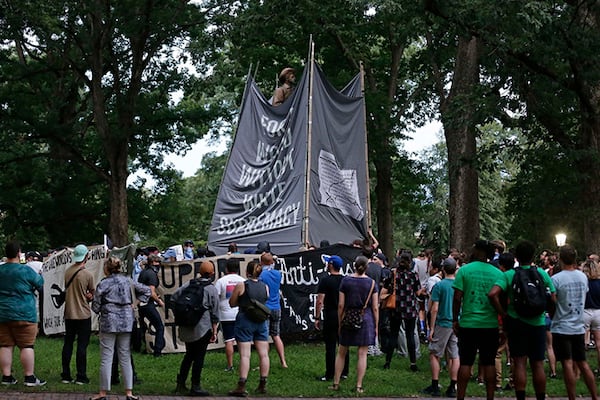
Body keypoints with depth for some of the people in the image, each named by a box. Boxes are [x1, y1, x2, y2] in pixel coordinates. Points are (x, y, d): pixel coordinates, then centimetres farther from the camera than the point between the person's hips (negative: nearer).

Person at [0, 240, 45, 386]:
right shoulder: (26, 270, -11)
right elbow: (40, 284, 3)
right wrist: (39, 275, 22)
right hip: (24, 315, -5)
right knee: (27, 346, -1)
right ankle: (29, 377, 0)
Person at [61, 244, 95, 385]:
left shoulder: (67, 272, 0)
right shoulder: (88, 274, -13)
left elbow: (69, 290, 10)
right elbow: (93, 293, -1)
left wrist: (84, 296, 5)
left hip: (69, 313, 5)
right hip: (83, 314, -5)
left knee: (67, 344, 11)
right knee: (82, 345, 0)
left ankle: (66, 375, 14)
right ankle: (81, 377, 1)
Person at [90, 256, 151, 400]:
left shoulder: (103, 284, -6)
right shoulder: (128, 281, 6)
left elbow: (95, 307, -3)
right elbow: (147, 290, 12)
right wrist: (134, 304, 12)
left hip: (109, 322, -4)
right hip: (127, 322, 4)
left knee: (106, 359, 1)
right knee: (125, 358, 9)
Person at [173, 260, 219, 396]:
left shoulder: (189, 284, 5)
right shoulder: (212, 289, -6)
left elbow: (173, 298, 4)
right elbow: (215, 313, -5)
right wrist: (214, 331, 1)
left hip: (186, 328, 5)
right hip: (203, 328, -5)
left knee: (189, 354, 17)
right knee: (199, 356, 1)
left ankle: (180, 384, 17)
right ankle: (195, 387, 2)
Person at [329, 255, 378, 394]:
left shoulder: (346, 280, -1)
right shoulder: (371, 283, -2)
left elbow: (341, 305, -1)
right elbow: (375, 307, -2)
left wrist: (340, 323, 8)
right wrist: (376, 326, 6)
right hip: (366, 319, -1)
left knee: (341, 352, 13)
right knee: (362, 354, 3)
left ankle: (336, 383, 18)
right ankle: (359, 386, 3)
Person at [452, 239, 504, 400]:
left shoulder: (464, 270, -4)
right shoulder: (498, 273, 3)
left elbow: (457, 297, -7)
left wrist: (455, 320, 1)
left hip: (468, 323, -2)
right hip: (491, 325, 2)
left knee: (465, 362, 3)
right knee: (489, 363, 7)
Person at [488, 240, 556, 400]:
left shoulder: (509, 275, -5)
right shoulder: (542, 274, 0)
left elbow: (492, 294, -18)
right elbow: (553, 300, -1)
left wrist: (503, 314, -7)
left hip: (516, 322, -1)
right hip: (538, 322, 1)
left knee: (519, 363, 1)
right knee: (538, 364, 8)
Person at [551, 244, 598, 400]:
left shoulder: (556, 279, -15)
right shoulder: (583, 276, 4)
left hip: (562, 327, -5)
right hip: (578, 327, 5)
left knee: (568, 364, -4)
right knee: (583, 364, 13)